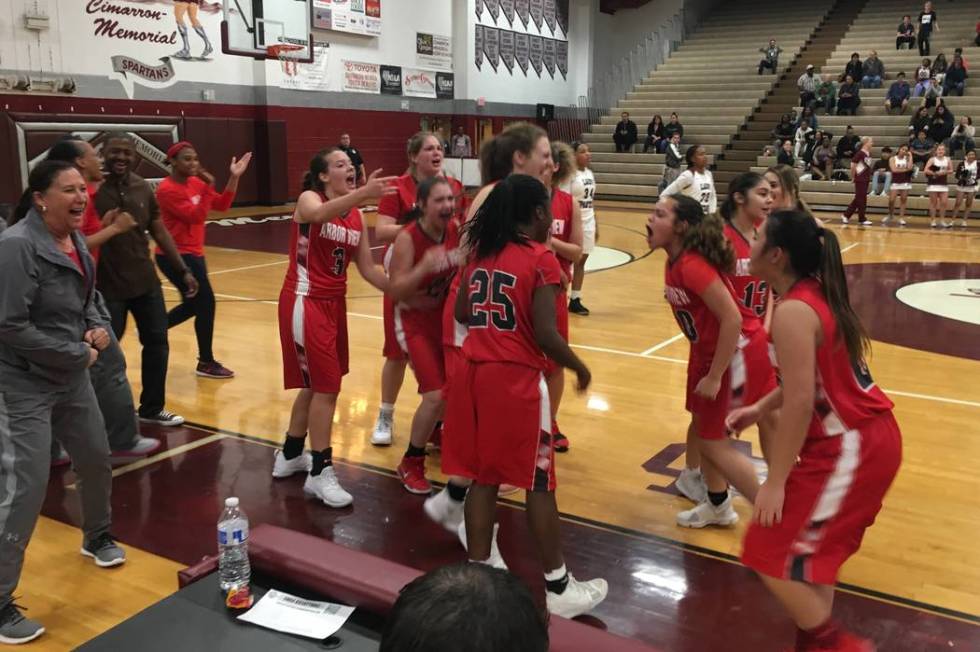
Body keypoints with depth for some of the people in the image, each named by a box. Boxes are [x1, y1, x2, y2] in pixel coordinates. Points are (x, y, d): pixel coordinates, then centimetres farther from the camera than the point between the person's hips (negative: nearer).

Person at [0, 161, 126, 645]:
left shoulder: (77, 241, 2)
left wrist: (99, 327, -4)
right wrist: (78, 353, -17)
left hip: (72, 378, 8)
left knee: (96, 461, 21)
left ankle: (97, 537, 49)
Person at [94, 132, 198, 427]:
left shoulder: (143, 188, 3)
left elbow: (159, 232, 11)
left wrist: (184, 270, 10)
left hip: (146, 281, 6)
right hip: (108, 287, -6)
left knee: (157, 344, 11)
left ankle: (152, 408, 28)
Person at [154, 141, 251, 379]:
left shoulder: (196, 183, 8)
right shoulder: (167, 189, -16)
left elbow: (222, 205, 6)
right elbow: (195, 216, -23)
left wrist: (234, 178, -3)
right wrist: (208, 188, -25)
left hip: (193, 253, 9)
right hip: (176, 256, -9)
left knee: (195, 304, 16)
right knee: (206, 303, -7)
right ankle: (206, 363, 6)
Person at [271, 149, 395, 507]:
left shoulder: (357, 217, 6)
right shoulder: (308, 199, -12)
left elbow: (367, 269, 6)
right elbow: (318, 215, -39)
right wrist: (363, 194, -54)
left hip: (334, 303, 7)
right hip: (304, 302, -7)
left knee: (316, 384, 17)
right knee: (326, 386, -9)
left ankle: (290, 455, 36)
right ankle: (320, 473, 3)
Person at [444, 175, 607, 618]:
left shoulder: (479, 252, 9)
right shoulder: (541, 259, -11)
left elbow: (461, 314, 14)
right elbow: (545, 335, -15)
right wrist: (579, 367, 0)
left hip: (473, 371, 6)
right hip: (516, 378, -6)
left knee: (482, 477, 14)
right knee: (538, 483, 5)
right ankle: (558, 588, 17)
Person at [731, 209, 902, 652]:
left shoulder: (793, 312, -22)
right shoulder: (816, 294, 6)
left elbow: (800, 403, -24)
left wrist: (775, 483, -19)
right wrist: (759, 409, 18)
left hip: (848, 449, -10)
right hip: (871, 435, 10)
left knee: (772, 555, -1)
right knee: (813, 545, 22)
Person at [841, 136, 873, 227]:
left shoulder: (869, 154, 10)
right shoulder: (860, 153, -15)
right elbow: (853, 165, -14)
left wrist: (869, 175, 14)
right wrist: (853, 177, -9)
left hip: (866, 179, 8)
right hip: (860, 179, -8)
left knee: (858, 199, 12)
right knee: (861, 200, -2)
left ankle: (846, 215, 21)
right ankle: (862, 219, 5)